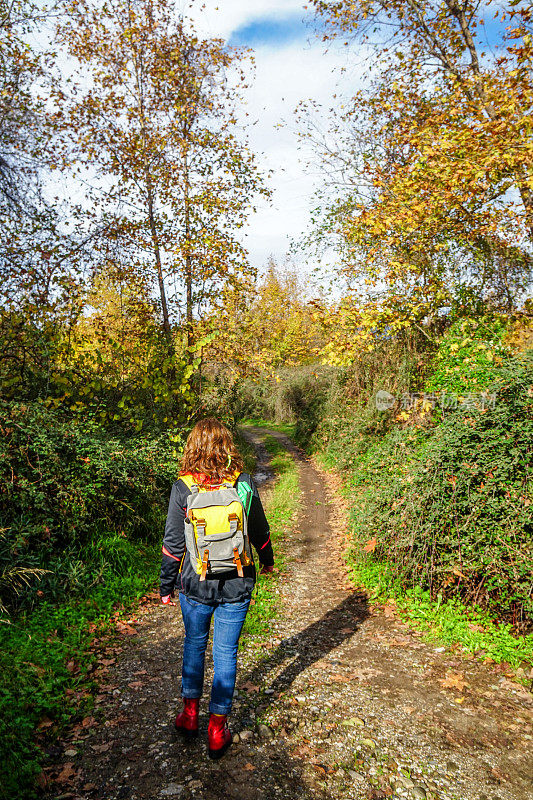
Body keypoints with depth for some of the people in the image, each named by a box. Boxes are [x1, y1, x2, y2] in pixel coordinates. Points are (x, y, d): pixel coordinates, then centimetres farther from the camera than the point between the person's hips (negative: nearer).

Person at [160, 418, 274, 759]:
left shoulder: (183, 488, -13)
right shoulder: (244, 483, -10)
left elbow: (173, 543, -7)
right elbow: (260, 530, 3)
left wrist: (166, 586, 7)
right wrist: (267, 560, 22)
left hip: (195, 584, 0)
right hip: (237, 584, 0)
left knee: (194, 644, 22)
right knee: (226, 652, 13)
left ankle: (190, 713, 37)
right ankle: (218, 728, 24)